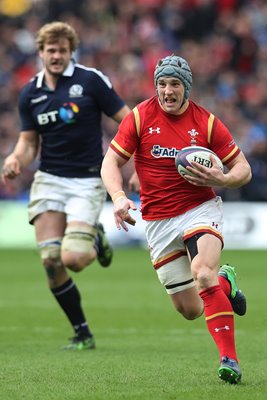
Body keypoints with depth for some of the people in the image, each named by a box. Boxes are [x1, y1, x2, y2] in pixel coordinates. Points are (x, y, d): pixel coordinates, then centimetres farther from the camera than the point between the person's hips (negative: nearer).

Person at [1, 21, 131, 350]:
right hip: (48, 180, 4)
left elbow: (127, 120, -3)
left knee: (73, 258, -19)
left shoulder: (90, 80, -6)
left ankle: (95, 238, 18)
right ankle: (82, 334, 6)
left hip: (87, 181, -4)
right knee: (51, 261, -10)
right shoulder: (30, 94, 6)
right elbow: (29, 142, 13)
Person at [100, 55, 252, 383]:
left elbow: (243, 169, 0)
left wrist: (221, 179, -22)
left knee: (203, 273, -31)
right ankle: (224, 282, 37)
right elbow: (111, 162, -2)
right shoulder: (139, 118, -4)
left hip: (200, 209, -2)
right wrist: (119, 197, -21)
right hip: (158, 220, 2)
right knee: (190, 310, 2)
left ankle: (229, 359, -26)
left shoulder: (206, 122, -6)